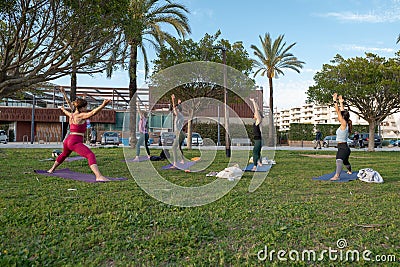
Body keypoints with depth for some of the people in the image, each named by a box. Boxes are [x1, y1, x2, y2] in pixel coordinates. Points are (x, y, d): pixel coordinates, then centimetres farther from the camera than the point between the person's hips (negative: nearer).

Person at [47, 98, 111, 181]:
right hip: (75, 142, -10)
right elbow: (92, 113, -29)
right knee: (91, 155, -24)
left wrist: (63, 109, 62)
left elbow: (67, 112, 39)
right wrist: (103, 105, -40)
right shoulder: (80, 116, -13)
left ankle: (52, 169, 60)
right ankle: (99, 176, -43)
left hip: (68, 140, 10)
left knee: (64, 155, 37)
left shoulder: (71, 115, 13)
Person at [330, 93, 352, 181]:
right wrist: (341, 102, 26)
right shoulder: (345, 124, 9)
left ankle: (337, 175, -56)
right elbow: (342, 111, 20)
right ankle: (349, 170, 61)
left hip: (343, 147, -10)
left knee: (339, 160, -35)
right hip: (343, 147, 10)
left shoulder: (344, 123, -14)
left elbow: (338, 111, -17)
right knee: (345, 161, 34)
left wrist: (335, 101, -14)